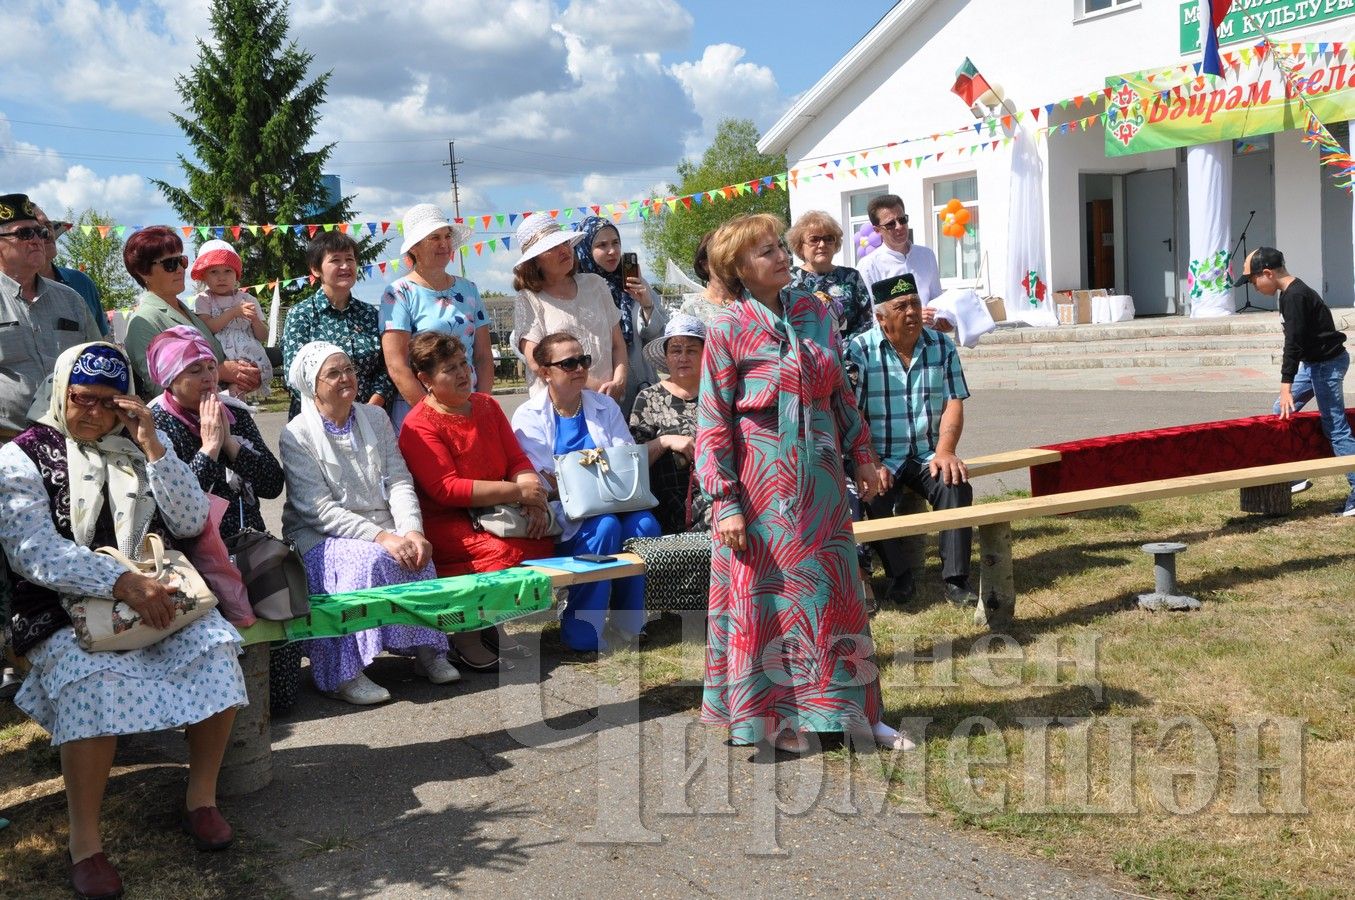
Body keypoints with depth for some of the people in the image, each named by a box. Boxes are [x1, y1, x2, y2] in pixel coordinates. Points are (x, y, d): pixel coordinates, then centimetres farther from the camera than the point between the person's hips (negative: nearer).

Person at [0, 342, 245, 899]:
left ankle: (202, 797, -7)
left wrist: (152, 446, -7)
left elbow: (191, 523, 3)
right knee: (95, 679, -32)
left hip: (158, 593, 3)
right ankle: (84, 840, -19)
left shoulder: (140, 446, 14)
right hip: (65, 609, -3)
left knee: (214, 645, -23)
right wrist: (123, 583, -25)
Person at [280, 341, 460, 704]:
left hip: (384, 533, 4)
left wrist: (412, 530, -17)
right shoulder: (297, 435, -5)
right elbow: (320, 511, -15)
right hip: (320, 538, -4)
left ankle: (427, 650, -16)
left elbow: (399, 482, 2)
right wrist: (381, 537, -26)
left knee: (417, 555, -27)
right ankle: (344, 673, -29)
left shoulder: (375, 418, 10)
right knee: (370, 558, -33)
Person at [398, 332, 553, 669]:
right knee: (505, 551, -31)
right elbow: (446, 489, -20)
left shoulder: (486, 405, 11)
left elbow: (518, 460, 7)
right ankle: (466, 630, -8)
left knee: (543, 538, -18)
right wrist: (518, 492, -22)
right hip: (443, 524, -7)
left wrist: (534, 496, -16)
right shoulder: (419, 425, -11)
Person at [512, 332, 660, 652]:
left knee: (644, 524, -27)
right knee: (605, 527, -32)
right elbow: (545, 482, -8)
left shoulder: (605, 406, 15)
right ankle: (582, 633, -21)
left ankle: (626, 626, -13)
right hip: (560, 516, -4)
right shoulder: (528, 417, 2)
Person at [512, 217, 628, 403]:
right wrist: (593, 386, -11)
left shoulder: (595, 284, 17)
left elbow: (618, 344, 17)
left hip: (607, 401, 3)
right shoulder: (527, 302, 4)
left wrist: (619, 382, -2)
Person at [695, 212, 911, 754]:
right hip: (762, 483, -5)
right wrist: (725, 503, -14)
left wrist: (863, 456, 13)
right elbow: (713, 424, -9)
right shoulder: (728, 330, -9)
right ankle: (768, 720, 20)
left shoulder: (812, 311, 6)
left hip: (819, 478, 5)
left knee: (835, 595, 11)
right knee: (765, 599, 5)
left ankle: (852, 711, 24)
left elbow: (840, 390, 15)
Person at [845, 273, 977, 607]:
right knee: (874, 495, -29)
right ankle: (898, 575, -7)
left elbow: (953, 403, 1)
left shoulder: (941, 346, 6)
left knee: (956, 486, -25)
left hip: (928, 454, 2)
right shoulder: (859, 350, -4)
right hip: (881, 458, -2)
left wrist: (944, 451, -15)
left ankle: (956, 579, -16)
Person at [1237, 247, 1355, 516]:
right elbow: (1295, 341, 16)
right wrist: (1286, 386, 19)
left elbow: (1294, 343, -24)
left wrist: (1286, 386, -25)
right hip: (1316, 362, 11)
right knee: (1281, 411, 16)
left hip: (1327, 364, -11)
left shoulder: (1295, 296, -21)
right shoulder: (1290, 293, 9)